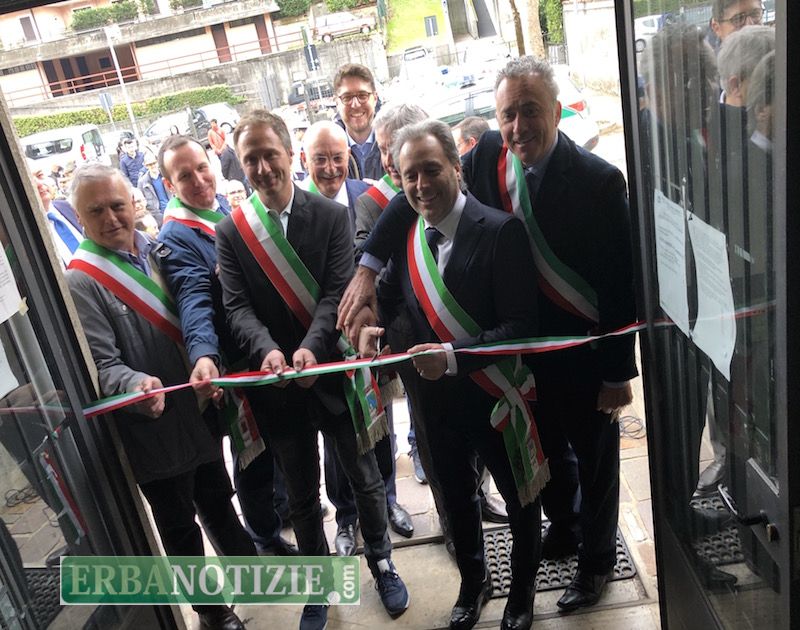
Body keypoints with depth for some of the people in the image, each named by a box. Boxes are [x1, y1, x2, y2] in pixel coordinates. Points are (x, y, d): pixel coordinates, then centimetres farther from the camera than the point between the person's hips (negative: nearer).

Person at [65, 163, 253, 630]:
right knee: (179, 523, 14)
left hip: (202, 411, 5)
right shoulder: (82, 282, -15)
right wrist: (137, 385, -37)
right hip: (156, 426, -5)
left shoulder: (158, 251, 2)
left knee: (217, 499, 25)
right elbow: (102, 364, -19)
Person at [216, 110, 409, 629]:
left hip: (335, 369, -1)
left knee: (365, 478, 15)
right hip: (278, 382, 1)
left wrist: (311, 348, -28)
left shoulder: (331, 215, -5)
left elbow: (338, 291, -13)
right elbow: (238, 307, -9)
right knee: (302, 493, 16)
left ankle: (381, 563, 40)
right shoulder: (230, 232, -1)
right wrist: (267, 349, -28)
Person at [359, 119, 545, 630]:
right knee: (457, 497, 25)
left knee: (521, 499, 19)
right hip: (435, 397, 5)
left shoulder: (501, 230, -21)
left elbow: (520, 326, -25)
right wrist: (371, 324, -14)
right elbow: (389, 296, 7)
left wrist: (453, 355, -35)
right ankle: (473, 582, 52)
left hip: (496, 396, -4)